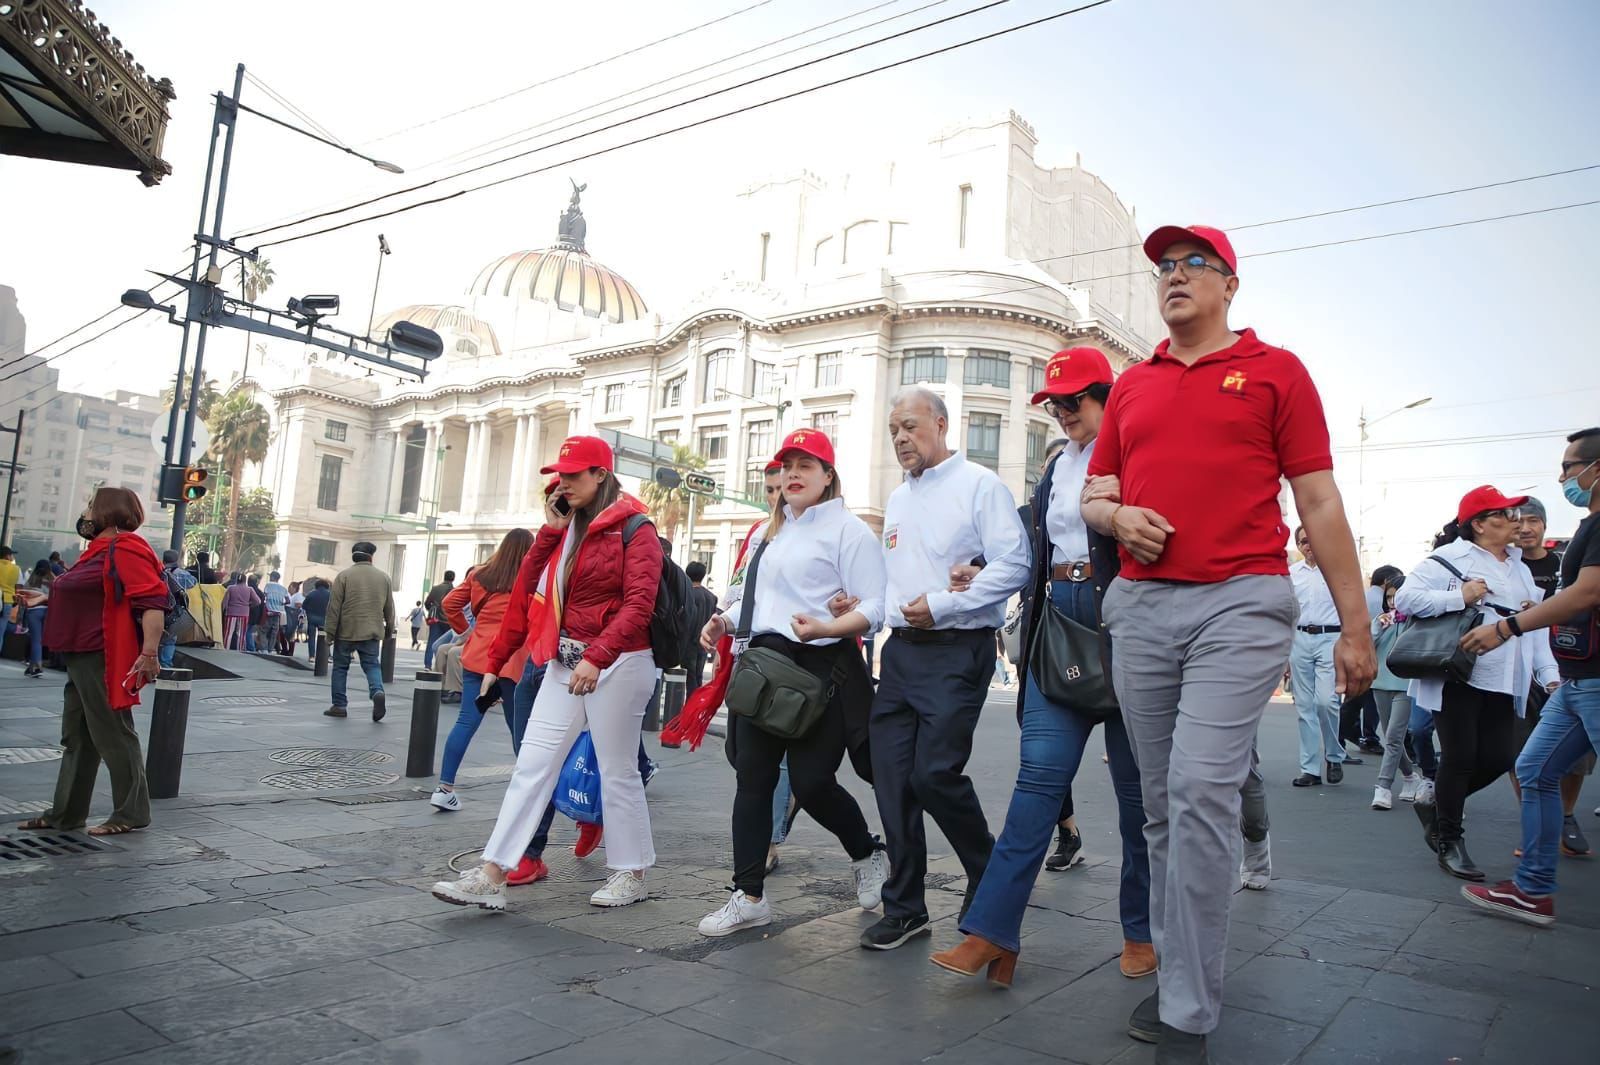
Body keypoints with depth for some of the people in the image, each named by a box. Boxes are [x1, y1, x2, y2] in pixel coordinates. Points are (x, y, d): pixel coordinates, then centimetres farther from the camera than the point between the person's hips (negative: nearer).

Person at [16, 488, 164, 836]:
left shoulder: (126, 549, -16)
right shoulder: (100, 549, 17)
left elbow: (153, 601, -26)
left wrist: (150, 652, -31)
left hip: (105, 659, -10)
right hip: (82, 657, 11)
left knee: (112, 735, -3)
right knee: (76, 736, 14)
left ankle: (131, 814, 5)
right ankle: (66, 813, 23)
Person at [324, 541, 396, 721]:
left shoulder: (344, 576, -4)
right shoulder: (383, 577, 6)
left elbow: (334, 607, -6)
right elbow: (389, 607, 11)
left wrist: (330, 631, -2)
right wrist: (389, 630, 21)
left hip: (346, 631, -2)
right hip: (371, 632, 2)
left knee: (340, 667, 10)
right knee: (372, 665, 8)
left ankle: (339, 705, 12)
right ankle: (377, 691, -19)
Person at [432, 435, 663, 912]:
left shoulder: (634, 528, -9)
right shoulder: (568, 526, 13)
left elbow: (639, 604, -19)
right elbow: (529, 587, 10)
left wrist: (597, 657, -29)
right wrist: (550, 531, 1)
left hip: (617, 663, -7)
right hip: (565, 662, 7)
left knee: (617, 772, 4)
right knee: (532, 764, 2)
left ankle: (631, 874, 21)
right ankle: (490, 877, 5)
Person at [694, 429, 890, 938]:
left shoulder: (848, 529, -4)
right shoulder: (770, 532, 20)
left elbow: (874, 607, -11)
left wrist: (828, 628, -28)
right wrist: (724, 620, 6)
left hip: (819, 667, -7)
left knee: (810, 782, -5)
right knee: (753, 778, 5)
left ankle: (867, 854, 26)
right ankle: (749, 896, 15)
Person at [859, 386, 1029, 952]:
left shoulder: (979, 485, -5)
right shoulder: (897, 499, 19)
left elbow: (1013, 565, -14)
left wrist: (941, 605, -17)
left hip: (956, 650, -7)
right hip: (901, 649, 7)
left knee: (936, 773, -11)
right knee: (892, 777, 3)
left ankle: (990, 875, 18)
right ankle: (904, 907, 16)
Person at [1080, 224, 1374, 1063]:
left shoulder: (1274, 370, 6)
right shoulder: (1131, 387, 16)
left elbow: (1319, 503, 2)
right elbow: (1094, 495, 19)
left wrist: (1355, 625, -1)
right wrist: (1116, 516, -5)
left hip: (1240, 603, -4)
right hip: (1141, 608, 4)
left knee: (1200, 789, -14)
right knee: (1162, 802, 9)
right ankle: (1179, 973, 25)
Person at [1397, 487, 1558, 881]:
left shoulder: (1520, 570, 18)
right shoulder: (1450, 559, -6)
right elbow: (1405, 598, -15)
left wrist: (1550, 675, 7)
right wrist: (1459, 596, -21)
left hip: (1502, 685, 7)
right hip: (1457, 678, -7)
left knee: (1498, 759, 4)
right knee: (1460, 758, -2)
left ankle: (1437, 807, 27)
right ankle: (1449, 841, 13)